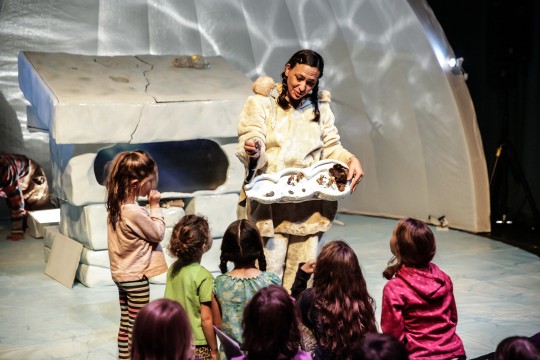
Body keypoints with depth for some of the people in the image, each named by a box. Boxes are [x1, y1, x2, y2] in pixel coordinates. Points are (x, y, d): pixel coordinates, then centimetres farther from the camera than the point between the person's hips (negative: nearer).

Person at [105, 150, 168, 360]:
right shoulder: (134, 212, -27)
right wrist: (155, 206, -10)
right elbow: (158, 234, -13)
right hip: (136, 276, -9)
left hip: (121, 274, 9)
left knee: (125, 324, 19)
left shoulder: (115, 205, 1)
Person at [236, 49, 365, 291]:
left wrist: (351, 160, -7)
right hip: (269, 203, -4)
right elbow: (250, 147, -7)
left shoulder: (320, 107, 17)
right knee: (269, 273, -8)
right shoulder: (261, 102, 2)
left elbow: (331, 147, 14)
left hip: (309, 205, 4)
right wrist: (252, 152, -32)